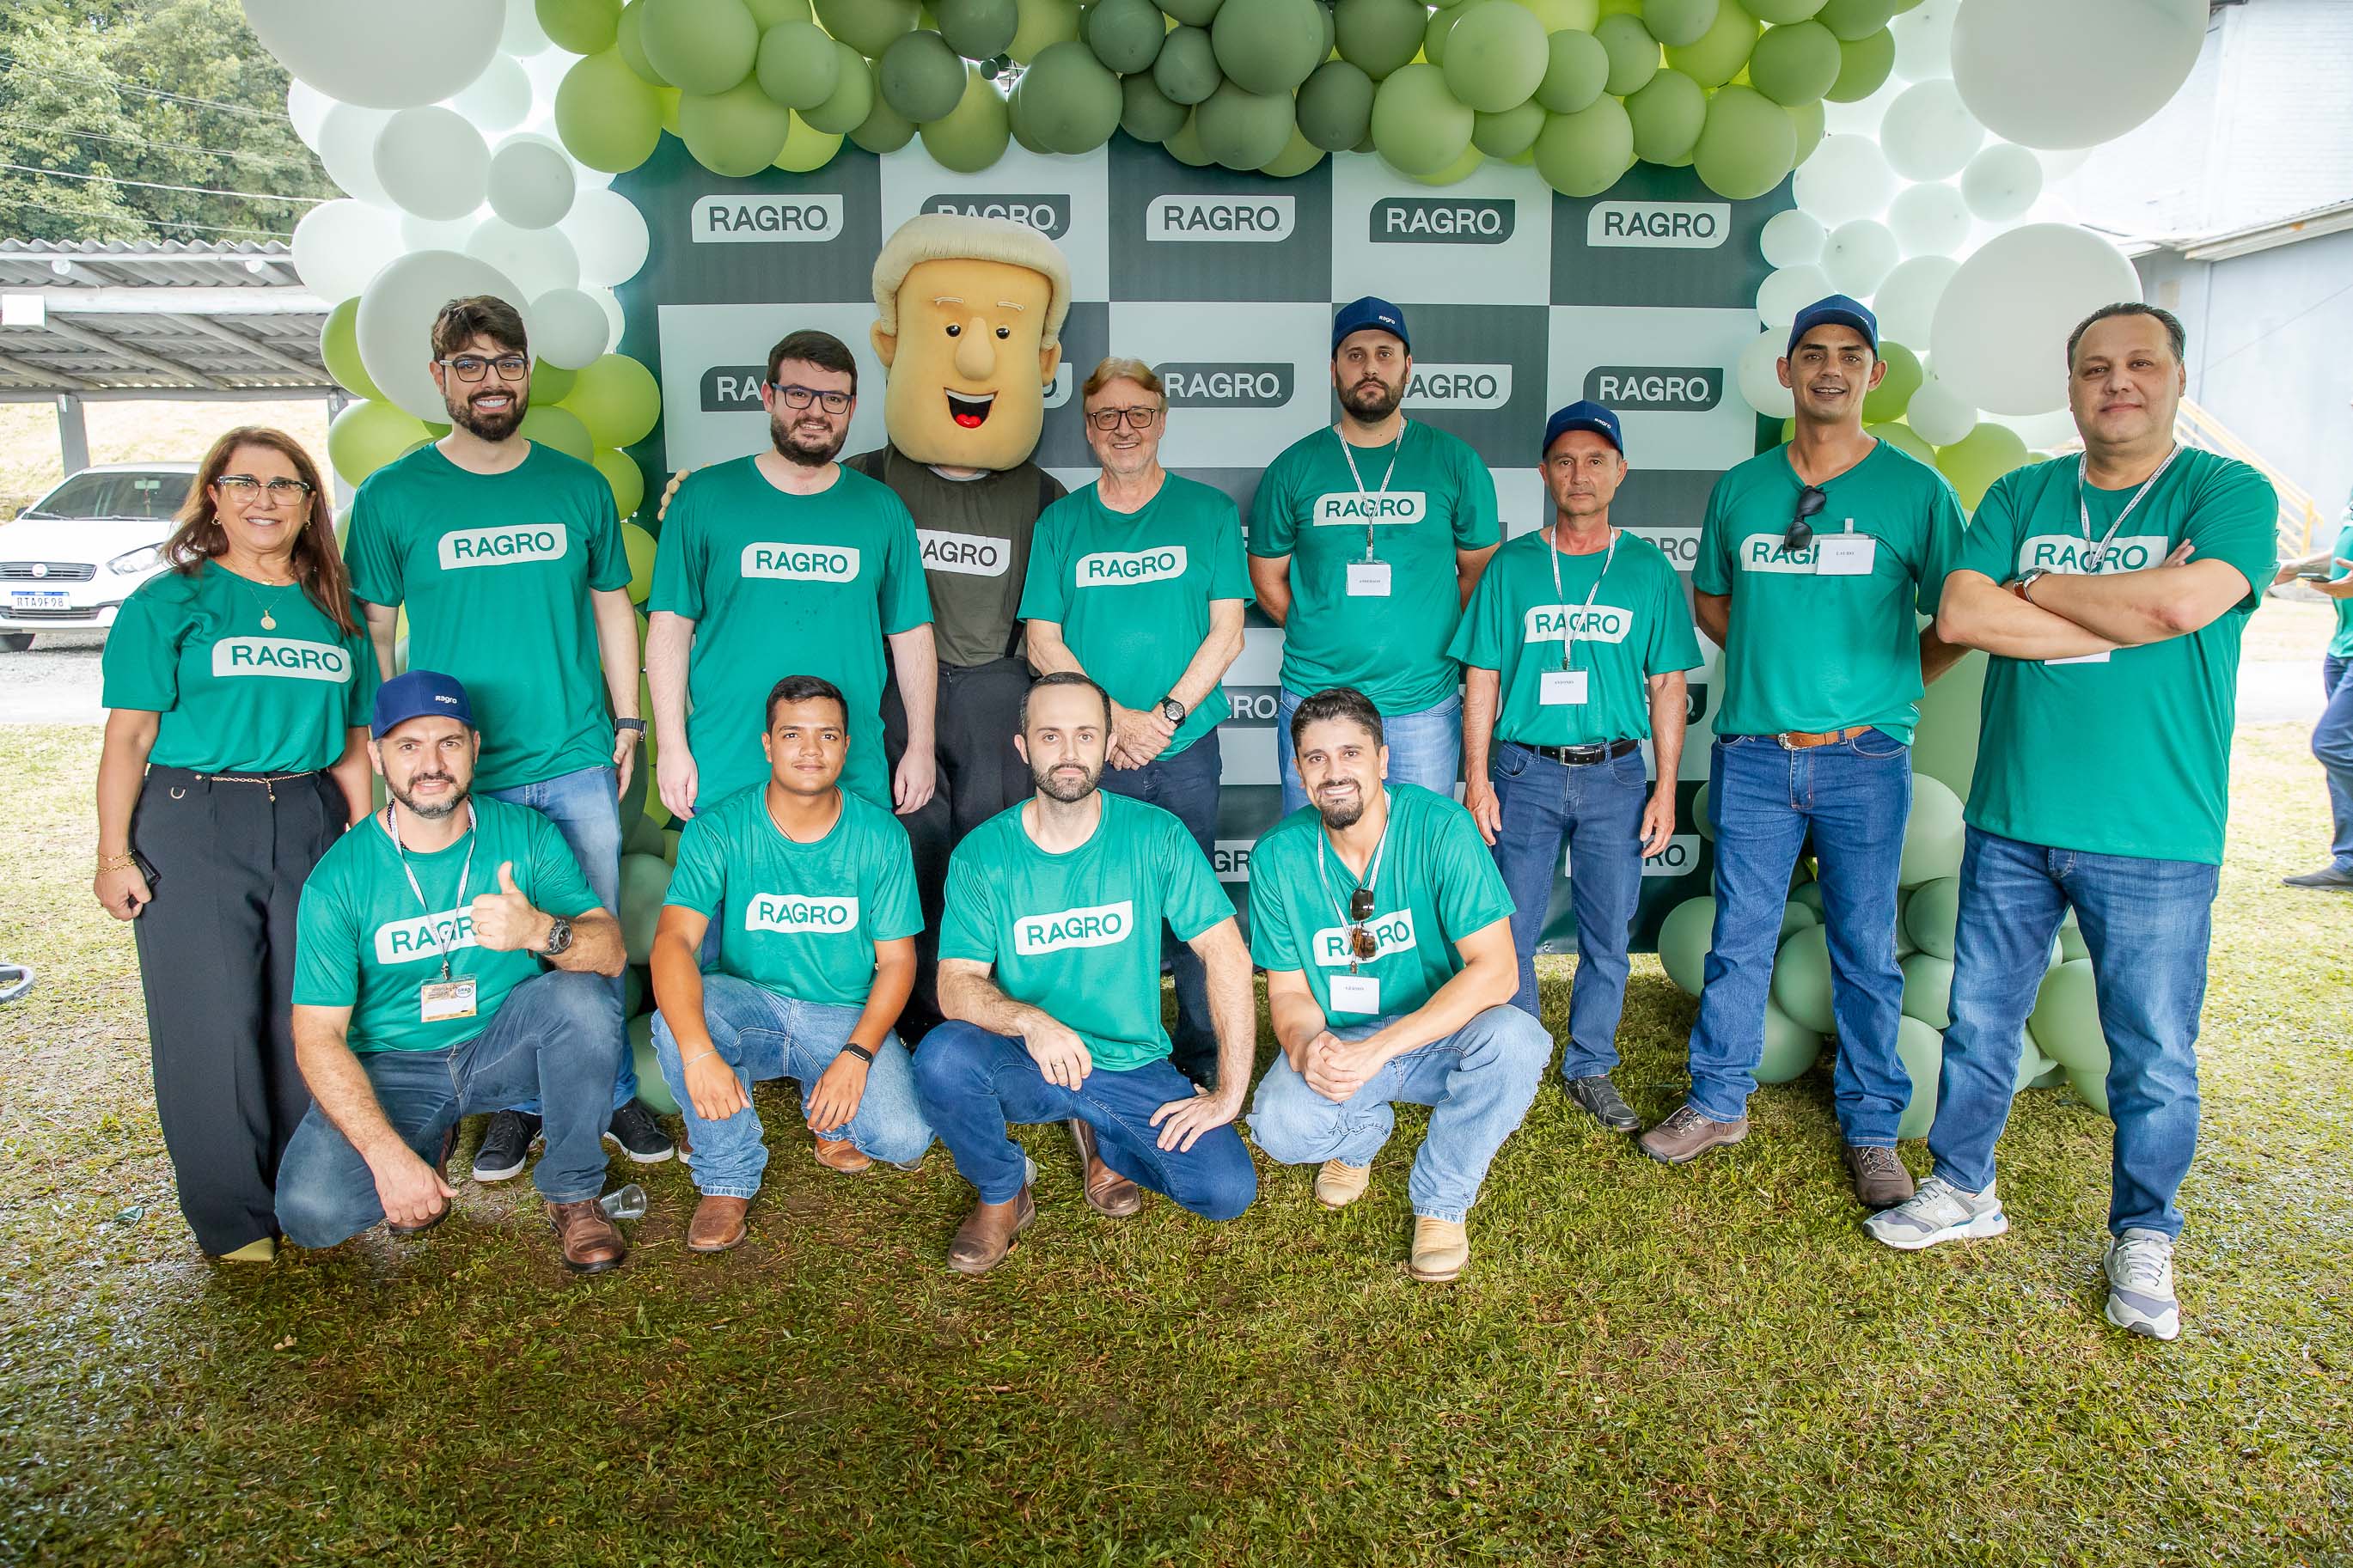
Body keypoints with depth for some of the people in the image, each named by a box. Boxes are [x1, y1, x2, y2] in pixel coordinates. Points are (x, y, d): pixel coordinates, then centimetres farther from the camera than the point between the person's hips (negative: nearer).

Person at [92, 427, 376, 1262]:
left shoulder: (333, 611, 12)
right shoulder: (168, 602, 1)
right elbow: (128, 737, -2)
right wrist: (114, 854, -8)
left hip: (308, 824, 3)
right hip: (193, 826, -3)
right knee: (214, 1020, 0)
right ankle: (233, 1218, 13)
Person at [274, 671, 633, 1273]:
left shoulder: (526, 834, -9)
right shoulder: (339, 879, -12)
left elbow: (612, 949, -18)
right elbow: (318, 1034, -13)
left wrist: (541, 931, -43)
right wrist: (388, 1155, -25)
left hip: (505, 1045, 1)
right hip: (393, 1067, 0)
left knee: (583, 994, -31)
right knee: (310, 1211, -24)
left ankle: (572, 1192, -10)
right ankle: (430, 1144, 12)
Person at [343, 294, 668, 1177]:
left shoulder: (579, 487, 5)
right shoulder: (392, 496, 0)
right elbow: (371, 631, 4)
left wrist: (627, 722, 8)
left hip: (577, 764, 1)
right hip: (457, 772, -1)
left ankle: (611, 1093, 25)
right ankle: (515, 1103, 27)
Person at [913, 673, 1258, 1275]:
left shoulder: (1156, 837, -9)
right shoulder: (982, 854, -8)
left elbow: (1228, 959, -9)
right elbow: (956, 984, -13)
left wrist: (1230, 1093, -13)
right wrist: (1029, 1020, -35)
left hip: (1134, 1067, 1)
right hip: (1023, 1064, 0)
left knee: (1227, 1190, -18)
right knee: (942, 1056, -32)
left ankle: (1105, 1142, 14)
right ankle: (1002, 1192, 0)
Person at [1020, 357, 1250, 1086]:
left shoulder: (1208, 511, 5)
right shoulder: (1060, 522, 8)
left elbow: (1226, 635, 0)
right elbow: (1043, 642, 3)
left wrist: (1165, 714, -12)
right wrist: (1116, 719, -11)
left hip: (1186, 751, -1)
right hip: (1089, 754, 1)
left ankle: (1202, 1065, 19)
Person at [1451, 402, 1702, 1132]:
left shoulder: (1648, 567, 5)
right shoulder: (1511, 566, 3)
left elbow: (1667, 685, 6)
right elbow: (1482, 678, 3)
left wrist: (1666, 787, 1)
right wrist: (1477, 778, -4)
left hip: (1615, 775, 1)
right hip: (1525, 772, -1)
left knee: (1608, 935, 7)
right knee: (1511, 931, 4)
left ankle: (1590, 1066, 24)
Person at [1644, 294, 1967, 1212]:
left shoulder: (1915, 490, 0)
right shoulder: (1739, 489, 7)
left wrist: (1890, 686, 2)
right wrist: (1772, 663, 12)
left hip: (1863, 759, -2)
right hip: (1752, 755, 2)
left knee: (1866, 954, 7)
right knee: (1738, 939, 10)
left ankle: (1872, 1130, 23)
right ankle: (1720, 1103, 25)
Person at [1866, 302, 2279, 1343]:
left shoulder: (2229, 492, -2)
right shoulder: (2020, 494, 7)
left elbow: (2185, 602, -22)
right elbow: (1958, 614, -8)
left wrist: (2034, 589, -9)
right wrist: (2121, 624, -12)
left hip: (2154, 839, -2)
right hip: (2010, 820, 3)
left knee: (2154, 1054, 8)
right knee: (1980, 1019, 13)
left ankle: (2144, 1239, 29)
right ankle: (1963, 1189, 32)